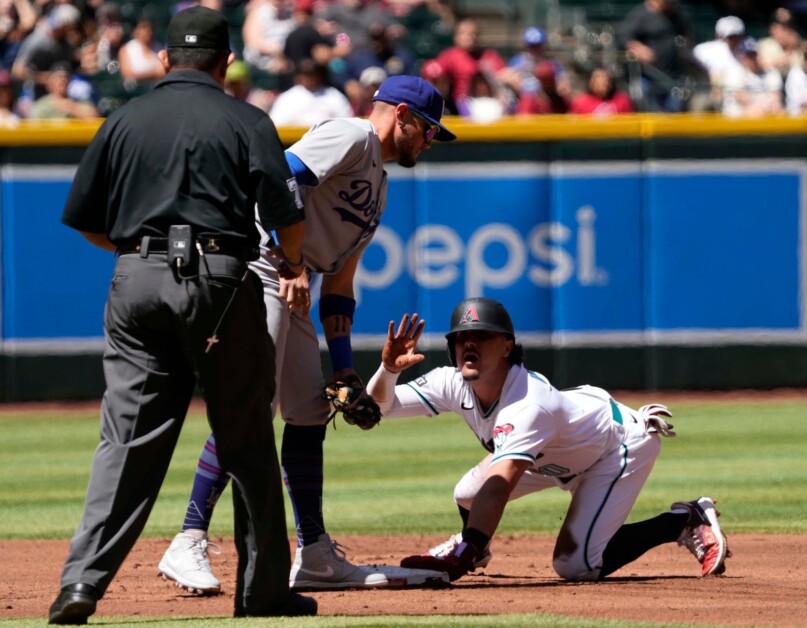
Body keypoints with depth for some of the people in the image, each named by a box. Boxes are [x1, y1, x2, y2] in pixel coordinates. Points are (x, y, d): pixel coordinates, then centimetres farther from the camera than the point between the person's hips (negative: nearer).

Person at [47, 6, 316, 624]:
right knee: (247, 441, 8)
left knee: (128, 439, 2)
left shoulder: (125, 120, 11)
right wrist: (293, 260, 17)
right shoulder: (246, 121, 3)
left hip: (136, 280, 3)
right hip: (219, 281, -2)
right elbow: (287, 215, -4)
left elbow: (84, 220, 12)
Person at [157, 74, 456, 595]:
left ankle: (315, 557, 19)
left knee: (311, 413, 12)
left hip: (291, 290, 10)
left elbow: (339, 281, 25)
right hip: (258, 271, -10)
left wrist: (344, 366, 18)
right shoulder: (352, 137, -4)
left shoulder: (378, 186, 26)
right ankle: (188, 546, -21)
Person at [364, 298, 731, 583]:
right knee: (468, 495, -10)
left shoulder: (528, 404, -42)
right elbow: (376, 409, -18)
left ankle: (688, 522, -1)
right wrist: (389, 369, -40)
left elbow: (498, 487, -54)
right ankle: (472, 546, 27)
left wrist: (461, 558, -64)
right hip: (563, 459, 7)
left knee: (575, 565, -18)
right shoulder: (453, 384, -20)